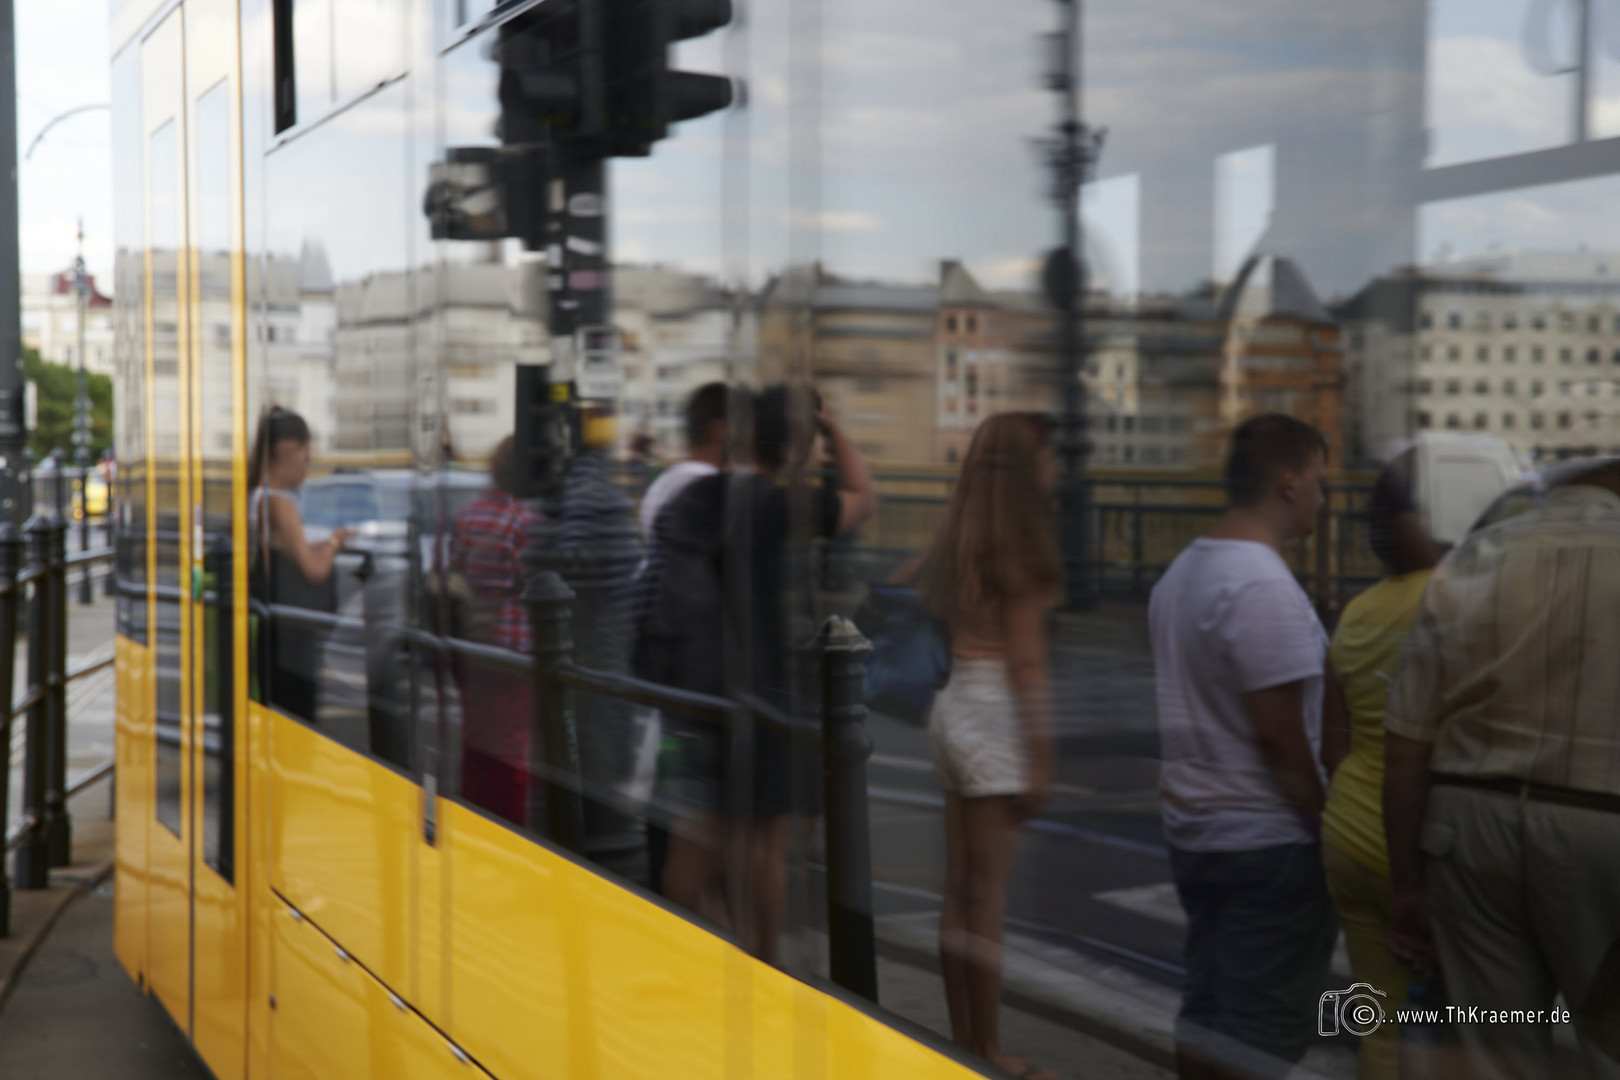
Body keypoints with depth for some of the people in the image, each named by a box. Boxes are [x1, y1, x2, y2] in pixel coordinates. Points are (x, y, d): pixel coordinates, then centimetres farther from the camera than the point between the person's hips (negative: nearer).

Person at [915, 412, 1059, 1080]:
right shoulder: (1020, 549, -14)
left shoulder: (962, 541, 9)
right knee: (988, 898, -1)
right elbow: (1025, 659, -15)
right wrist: (1039, 757, -12)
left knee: (960, 893, 13)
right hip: (996, 716, -8)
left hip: (954, 705, 8)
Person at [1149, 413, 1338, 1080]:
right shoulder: (1264, 585, -19)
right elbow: (1280, 734, -20)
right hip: (1267, 839, -9)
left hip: (1191, 827, 9)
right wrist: (1325, 818, -9)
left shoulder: (1180, 571, 10)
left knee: (1205, 1013, 15)